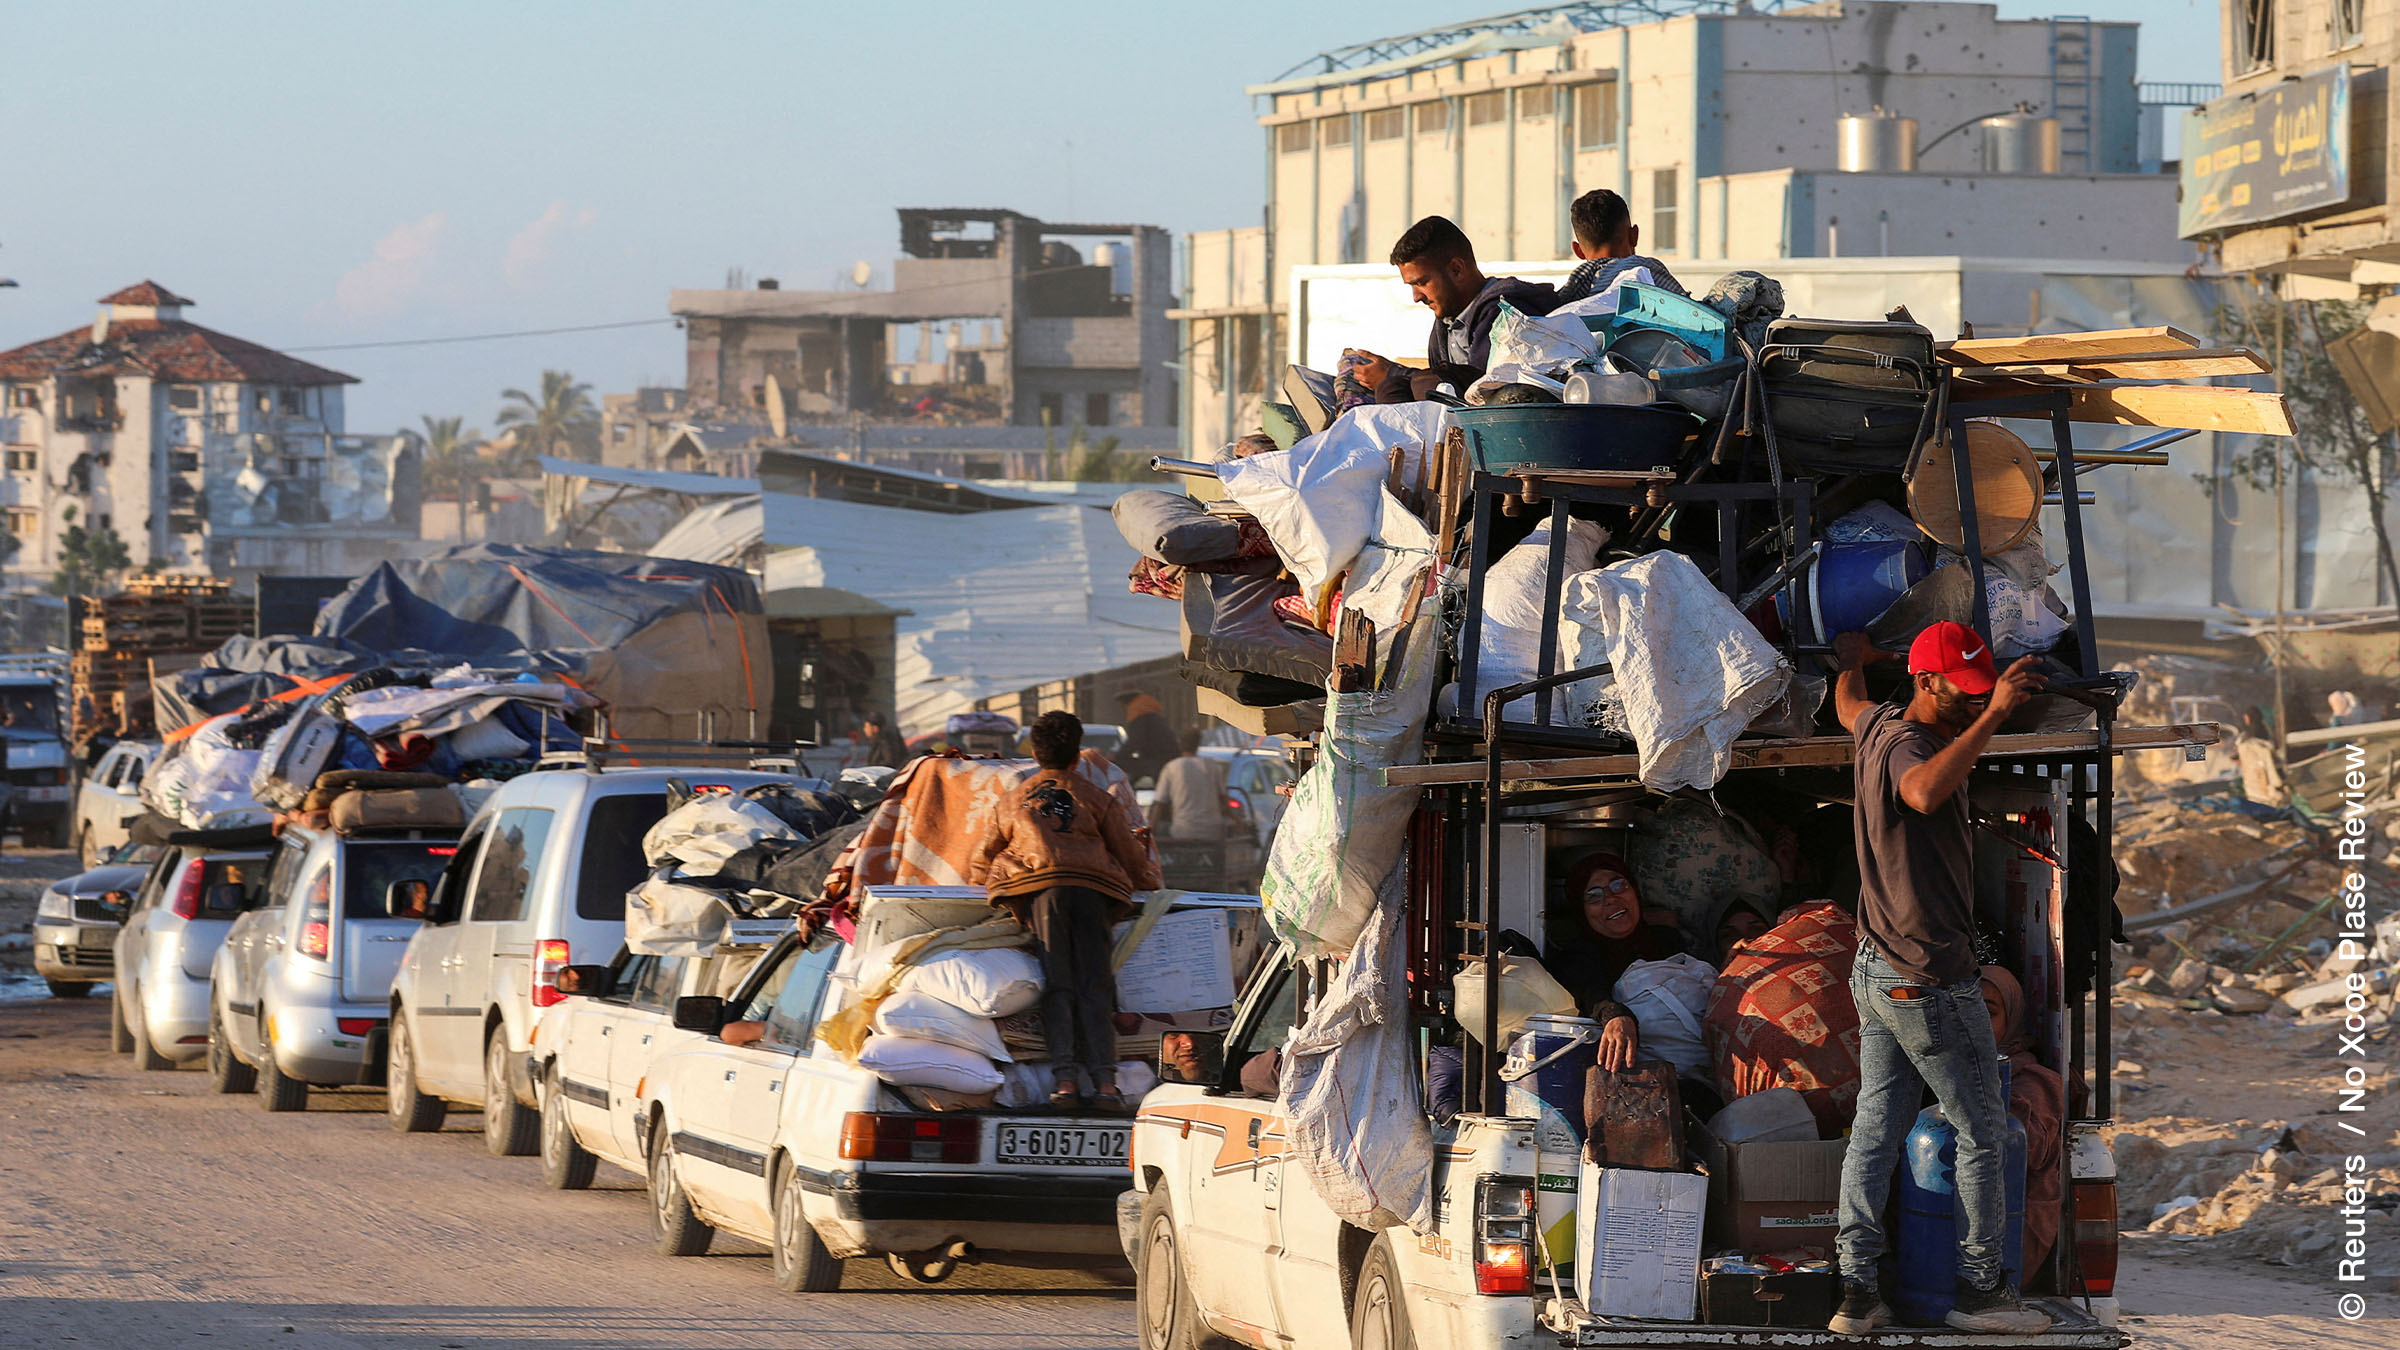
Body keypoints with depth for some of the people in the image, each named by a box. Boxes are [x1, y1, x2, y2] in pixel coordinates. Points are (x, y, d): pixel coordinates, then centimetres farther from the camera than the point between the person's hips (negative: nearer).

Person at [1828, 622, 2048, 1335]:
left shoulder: (1879, 725, 8)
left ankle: (1855, 1287, 6)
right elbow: (1924, 792, -47)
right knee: (1981, 1134, 1)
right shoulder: (1906, 744, -21)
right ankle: (1979, 1288, 6)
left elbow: (1848, 704, 34)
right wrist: (1993, 716, -50)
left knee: (1875, 1128, 8)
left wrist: (1852, 659, 56)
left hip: (1875, 974, 10)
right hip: (1930, 977, -10)